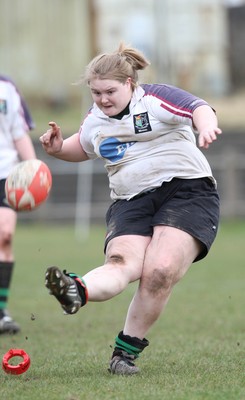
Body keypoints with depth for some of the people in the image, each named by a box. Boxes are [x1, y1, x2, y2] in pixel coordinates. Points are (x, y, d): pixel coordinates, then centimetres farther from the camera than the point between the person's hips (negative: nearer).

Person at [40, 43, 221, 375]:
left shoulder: (157, 98, -2)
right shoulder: (95, 120, 15)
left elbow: (199, 109, -19)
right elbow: (82, 147, 36)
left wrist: (205, 125, -43)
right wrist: (58, 149, 13)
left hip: (187, 190, -5)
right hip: (131, 202, 5)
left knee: (161, 271, -24)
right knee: (121, 262, -26)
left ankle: (128, 349, -15)